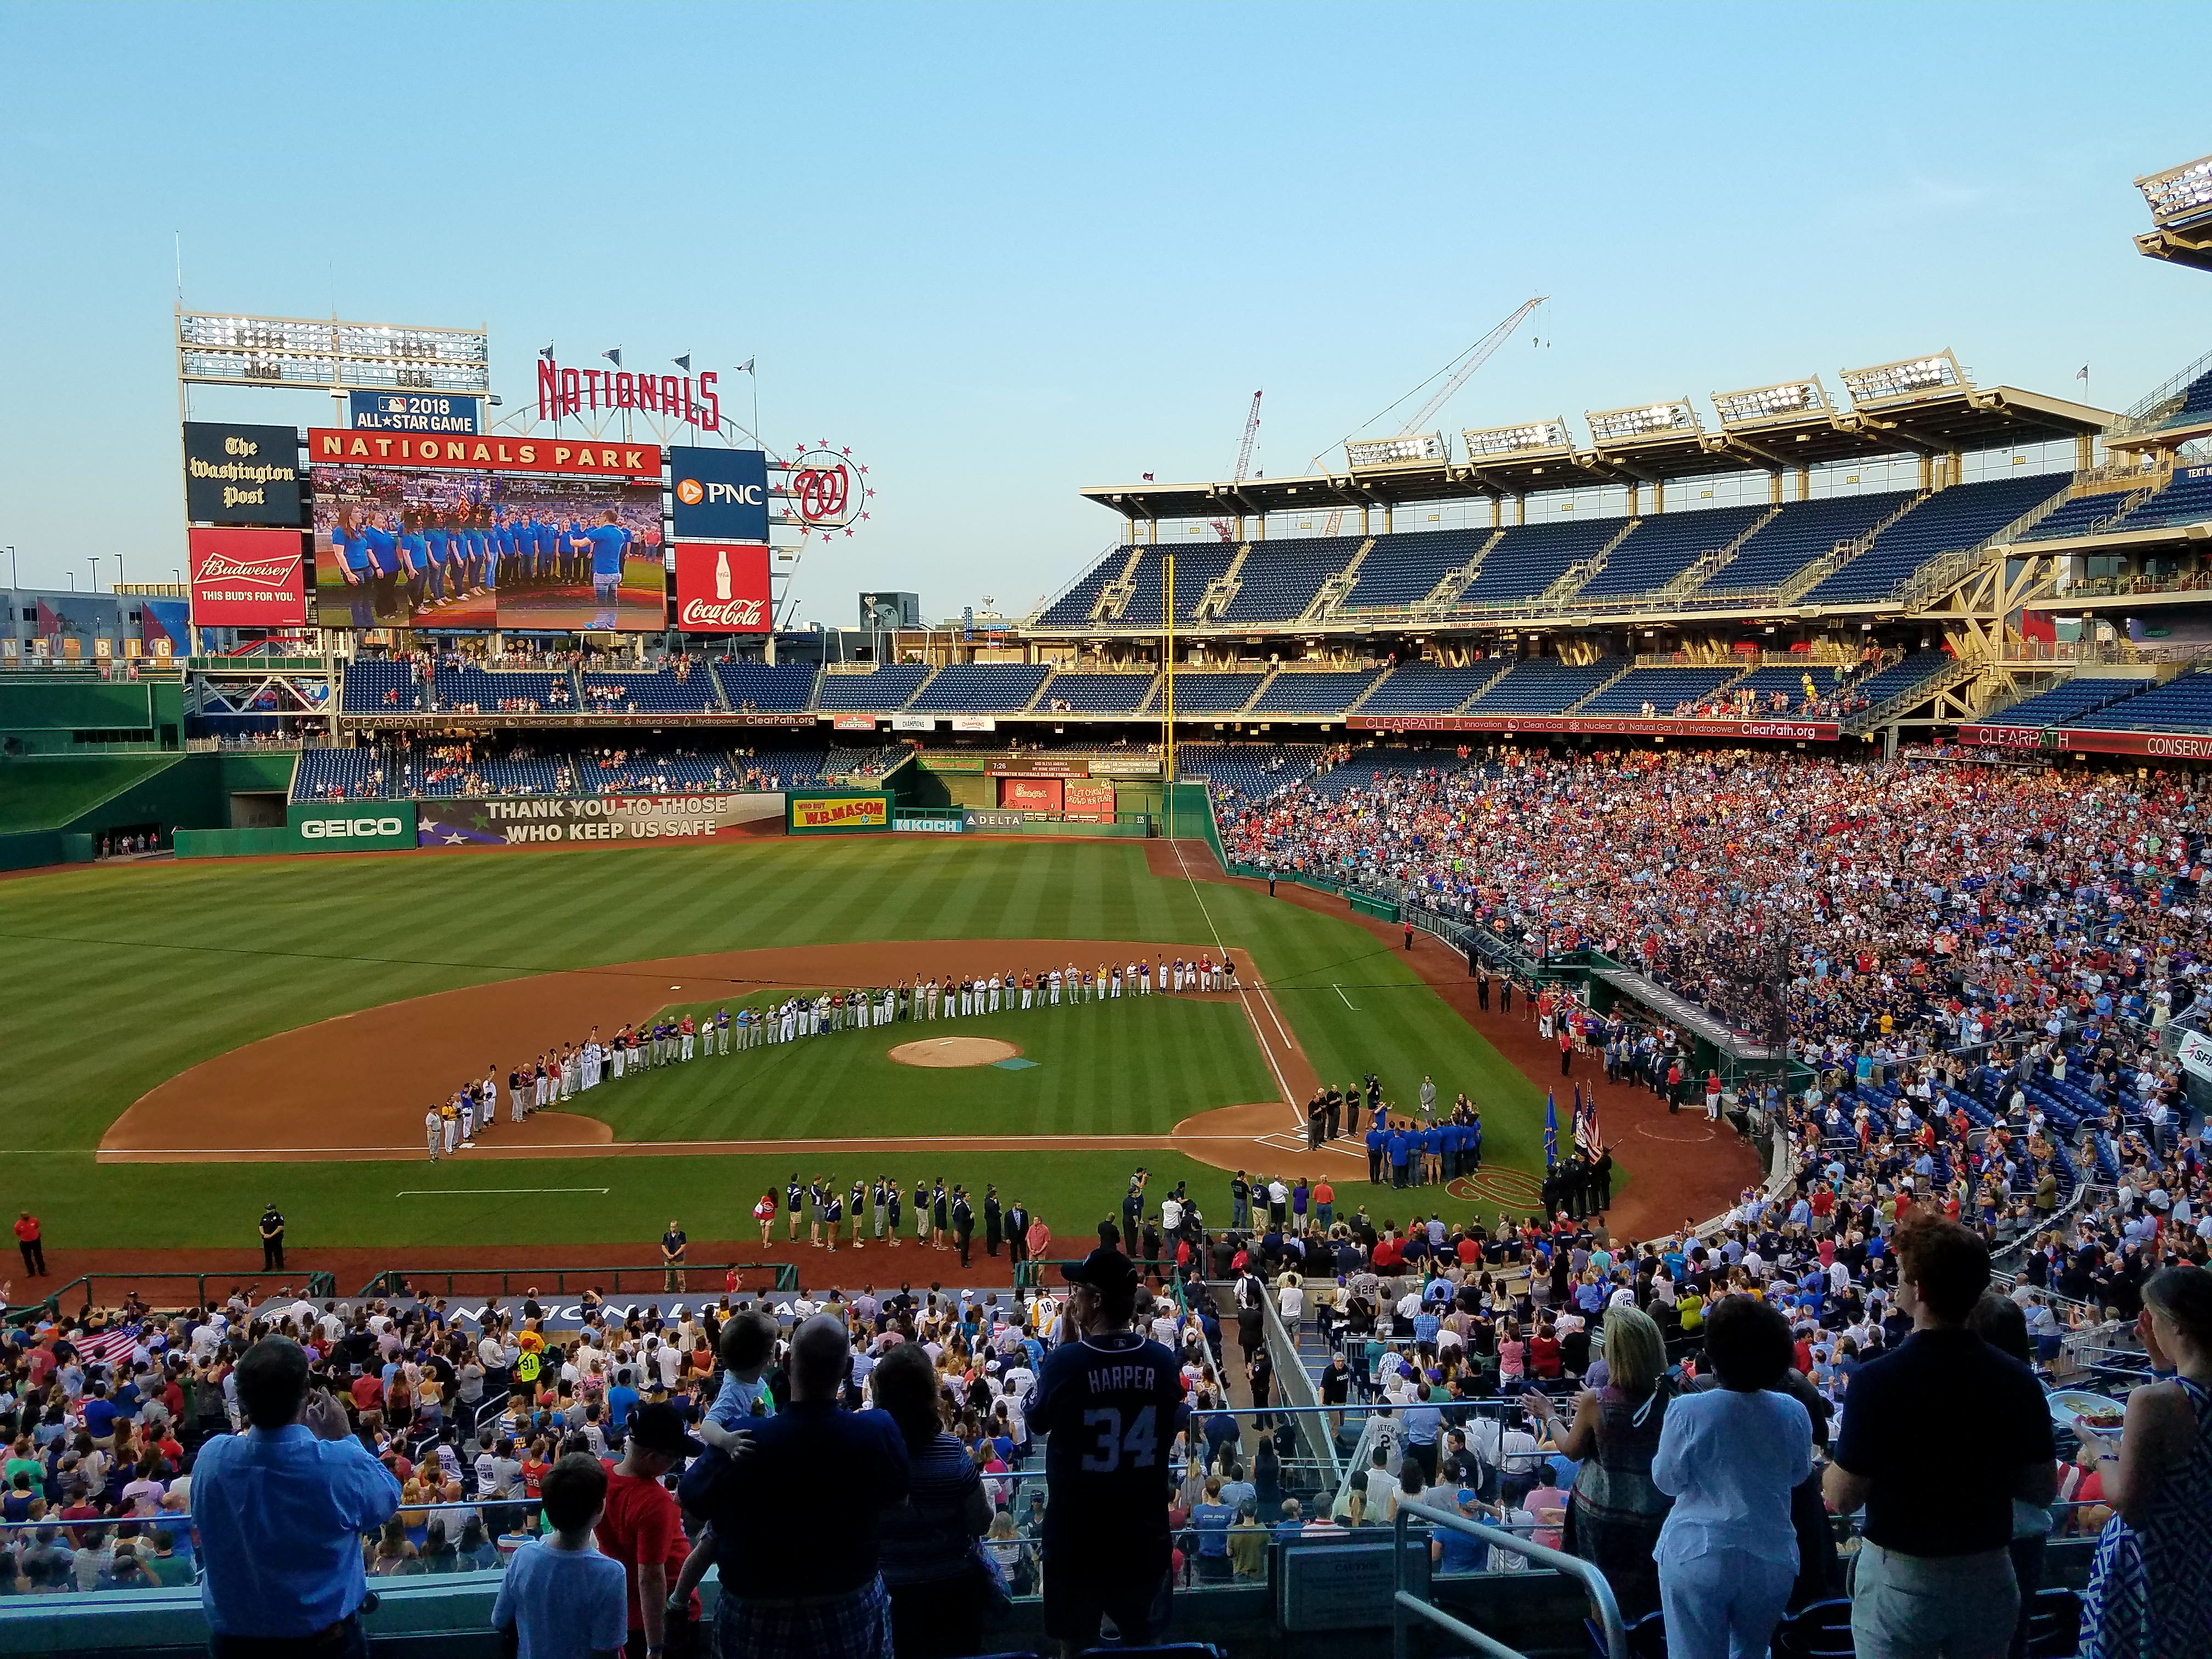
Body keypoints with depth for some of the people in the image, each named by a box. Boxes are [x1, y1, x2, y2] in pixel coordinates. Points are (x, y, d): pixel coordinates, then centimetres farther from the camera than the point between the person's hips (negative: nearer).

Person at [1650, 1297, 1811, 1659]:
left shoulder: (1687, 1412, -16)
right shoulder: (1794, 1413, -7)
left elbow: (1667, 1481, -3)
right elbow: (1799, 1474, 11)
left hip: (1697, 1557, -3)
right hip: (1771, 1558, 3)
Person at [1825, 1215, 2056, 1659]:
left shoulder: (1877, 1380, -22)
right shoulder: (2018, 1380, -8)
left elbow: (1841, 1498, -16)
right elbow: (2042, 1489, 2)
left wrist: (1832, 1466, 4)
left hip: (1900, 1576, -4)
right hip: (1988, 1576, 4)